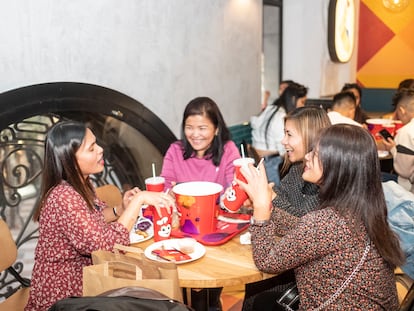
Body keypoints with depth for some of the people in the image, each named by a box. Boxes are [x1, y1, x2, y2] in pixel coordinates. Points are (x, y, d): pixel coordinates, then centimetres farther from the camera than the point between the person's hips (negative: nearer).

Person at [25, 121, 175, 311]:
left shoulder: (79, 185, 0)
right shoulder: (64, 198, -28)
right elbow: (107, 244, -31)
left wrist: (120, 210, -4)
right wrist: (139, 199, -27)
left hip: (77, 277, 8)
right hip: (64, 293, -8)